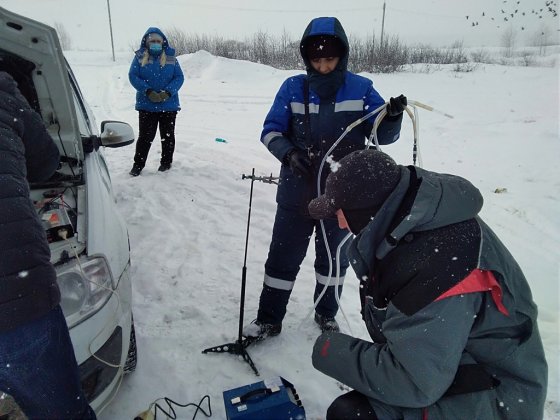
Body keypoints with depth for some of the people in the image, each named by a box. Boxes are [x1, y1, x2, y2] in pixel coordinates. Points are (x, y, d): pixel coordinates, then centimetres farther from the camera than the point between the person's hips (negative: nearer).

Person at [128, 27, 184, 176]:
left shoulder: (171, 57, 4)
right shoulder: (140, 56, 1)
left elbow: (179, 77, -1)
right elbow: (133, 76, -5)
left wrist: (168, 92, -17)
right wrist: (148, 91, -18)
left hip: (169, 104, 1)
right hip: (146, 104, -1)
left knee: (168, 135, 10)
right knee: (145, 136, 0)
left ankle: (166, 162, 24)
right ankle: (138, 164, 10)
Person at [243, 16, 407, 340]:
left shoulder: (361, 89, -3)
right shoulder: (293, 88, -3)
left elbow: (381, 135, -2)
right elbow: (271, 130, -2)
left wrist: (393, 116, -24)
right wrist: (288, 153, -22)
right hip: (297, 192, 0)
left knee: (334, 255, 17)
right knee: (284, 255, 8)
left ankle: (327, 313, 39)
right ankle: (269, 318, 27)